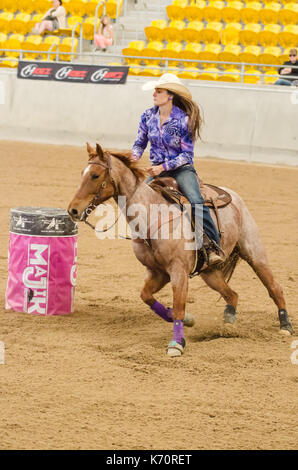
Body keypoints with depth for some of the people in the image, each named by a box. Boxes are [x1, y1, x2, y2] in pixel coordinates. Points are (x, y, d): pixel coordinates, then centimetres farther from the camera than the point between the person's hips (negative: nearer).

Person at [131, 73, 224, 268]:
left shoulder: (184, 120, -13)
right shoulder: (148, 116, 2)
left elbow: (187, 154, -11)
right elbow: (140, 143, 13)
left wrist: (163, 167, -22)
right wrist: (133, 158, -9)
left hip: (182, 169, -5)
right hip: (157, 169, 5)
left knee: (196, 201, -28)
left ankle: (214, 246, -27)